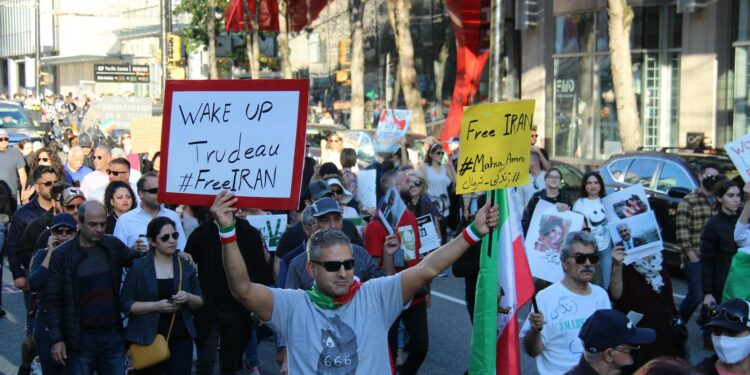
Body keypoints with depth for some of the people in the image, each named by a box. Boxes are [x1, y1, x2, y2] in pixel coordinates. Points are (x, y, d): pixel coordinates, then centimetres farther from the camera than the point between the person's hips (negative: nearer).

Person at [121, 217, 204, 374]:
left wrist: (188, 298, -11)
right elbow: (125, 304, -6)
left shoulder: (186, 267, 8)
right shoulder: (139, 267, -3)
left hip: (181, 339, 3)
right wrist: (156, 305, -17)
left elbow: (200, 302, 11)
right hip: (148, 339, -3)